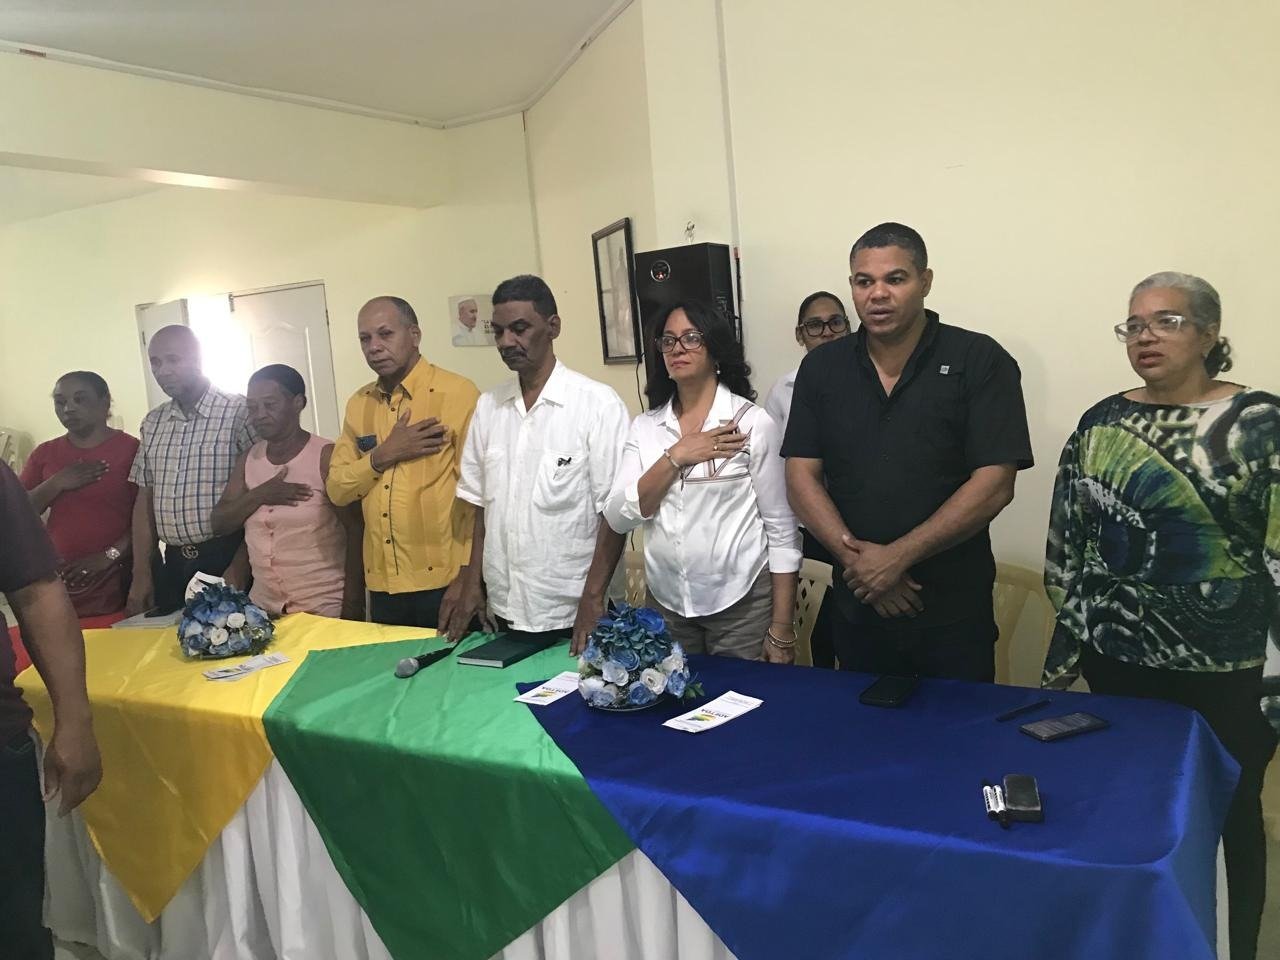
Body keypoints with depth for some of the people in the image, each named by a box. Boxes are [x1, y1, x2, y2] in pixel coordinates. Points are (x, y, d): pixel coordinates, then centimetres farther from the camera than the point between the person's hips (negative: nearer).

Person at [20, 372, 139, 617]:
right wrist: (56, 484, -8)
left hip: (120, 576, -3)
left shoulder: (132, 449, -3)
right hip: (61, 576, 3)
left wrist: (109, 555, -15)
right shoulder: (44, 454, 11)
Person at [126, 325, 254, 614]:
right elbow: (145, 498, 13)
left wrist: (239, 567, -13)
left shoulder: (239, 412, -8)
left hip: (227, 558, -5)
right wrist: (141, 573, 7)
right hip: (173, 565, 5)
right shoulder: (153, 422, 11)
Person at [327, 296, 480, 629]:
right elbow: (337, 489, 7)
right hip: (383, 586, 5)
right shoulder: (358, 404, 9)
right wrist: (383, 456, -10)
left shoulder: (458, 393, -9)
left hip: (445, 580, -5)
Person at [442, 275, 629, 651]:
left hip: (572, 614, -4)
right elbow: (481, 504, 10)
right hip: (506, 609, 5)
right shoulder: (488, 406, 5)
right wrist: (472, 582, 6)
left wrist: (593, 598, -14)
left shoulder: (598, 404, -11)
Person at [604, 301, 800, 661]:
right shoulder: (644, 427, 5)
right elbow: (618, 518, -5)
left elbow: (782, 529, -5)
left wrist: (782, 629, -8)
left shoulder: (752, 422, -5)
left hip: (742, 601, -3)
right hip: (666, 603, 3)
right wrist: (676, 457, -15)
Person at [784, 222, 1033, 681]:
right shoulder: (821, 368, 4)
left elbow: (994, 484, -13)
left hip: (953, 612, -3)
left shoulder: (979, 361, -6)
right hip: (856, 605, 3)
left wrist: (897, 556, -17)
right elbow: (802, 476, 0)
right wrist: (855, 556, -13)